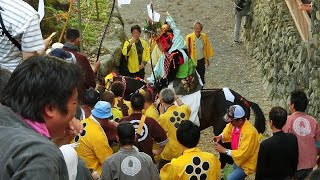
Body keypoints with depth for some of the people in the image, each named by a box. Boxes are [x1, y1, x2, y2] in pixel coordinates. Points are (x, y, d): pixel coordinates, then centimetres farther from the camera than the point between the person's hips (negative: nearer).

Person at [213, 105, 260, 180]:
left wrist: (224, 150, -30)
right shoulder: (235, 124, -11)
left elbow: (243, 154, -33)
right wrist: (220, 136, -8)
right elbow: (228, 132, 13)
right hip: (238, 159, 8)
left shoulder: (249, 132, -34)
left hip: (247, 164, -8)